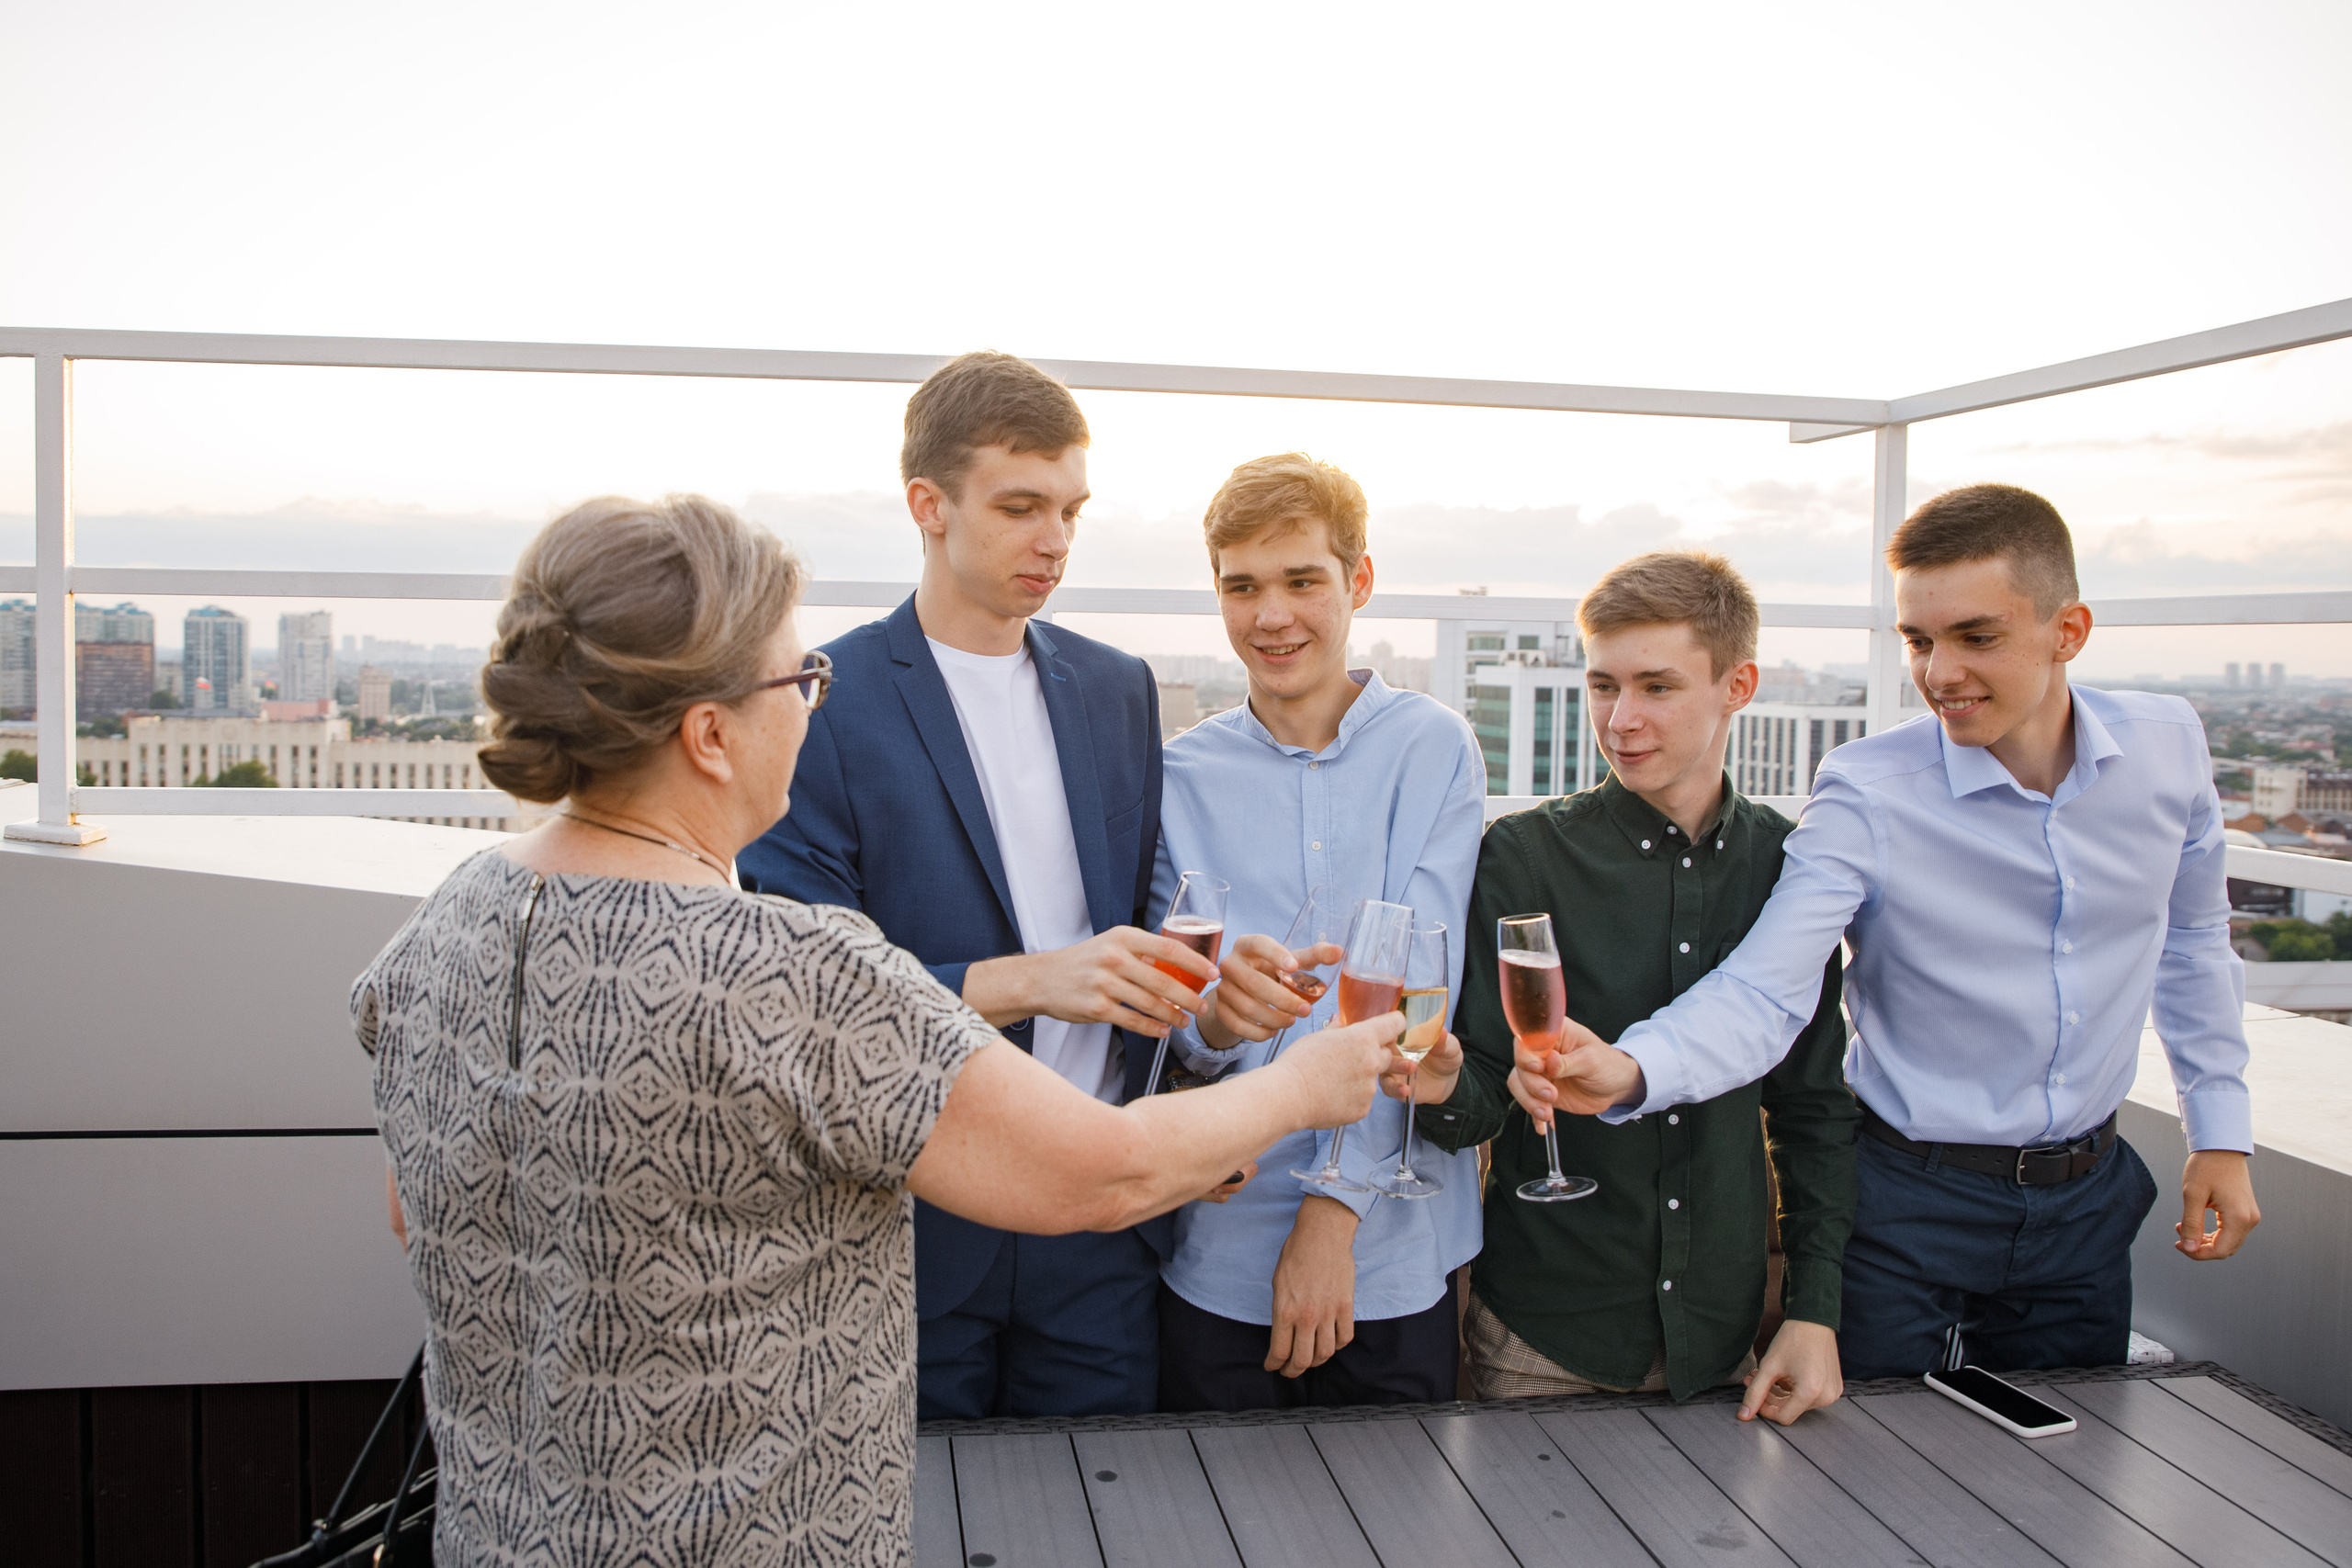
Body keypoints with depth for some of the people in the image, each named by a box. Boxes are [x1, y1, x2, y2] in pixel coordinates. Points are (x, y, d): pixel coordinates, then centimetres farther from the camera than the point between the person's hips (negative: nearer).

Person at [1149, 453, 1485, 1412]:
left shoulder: (1432, 748, -1)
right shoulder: (1182, 775, 3)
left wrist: (1335, 1209, -15)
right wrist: (1214, 1015, -26)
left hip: (1394, 1252, 0)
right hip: (1218, 1258, 1)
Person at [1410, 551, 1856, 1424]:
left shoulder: (1786, 864, 0)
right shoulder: (1523, 856, -8)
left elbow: (1814, 1106, 7)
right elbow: (1483, 1101, -9)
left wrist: (1815, 1311, 2)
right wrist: (1444, 1085, -31)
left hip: (1725, 1335, 3)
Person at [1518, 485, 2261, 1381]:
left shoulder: (2169, 746, -5)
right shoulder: (1864, 795, -19)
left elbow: (2192, 938, 12)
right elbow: (1763, 992, -27)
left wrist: (2221, 1127, 10)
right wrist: (1629, 1070, -45)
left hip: (2087, 1196, 4)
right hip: (1909, 1204, -4)